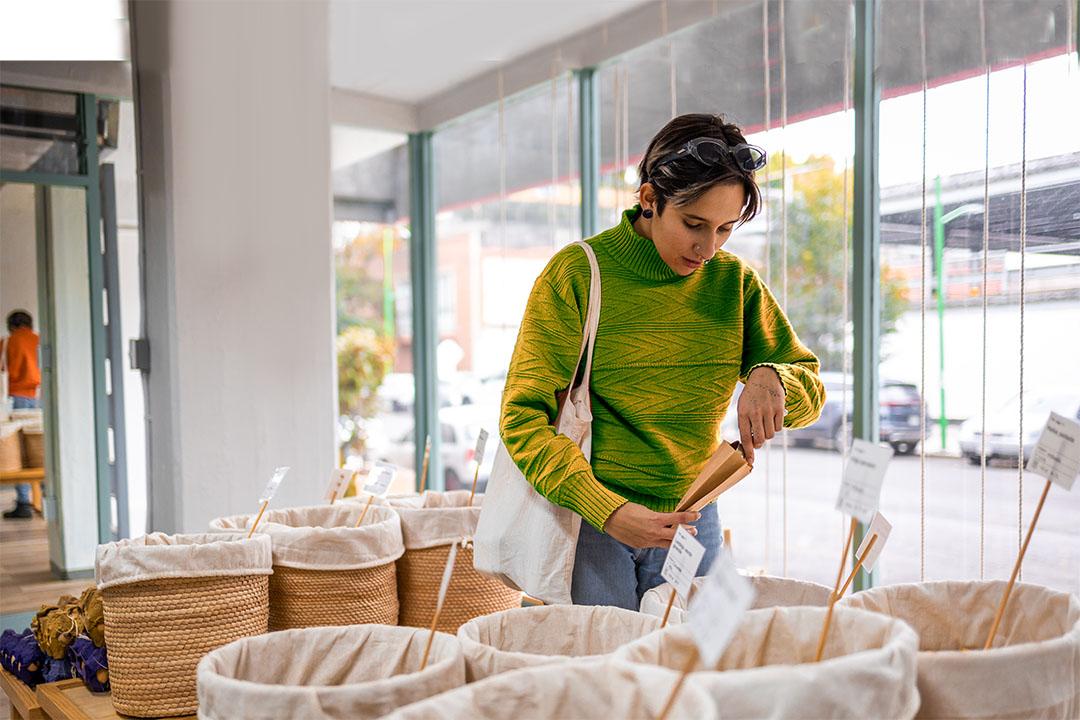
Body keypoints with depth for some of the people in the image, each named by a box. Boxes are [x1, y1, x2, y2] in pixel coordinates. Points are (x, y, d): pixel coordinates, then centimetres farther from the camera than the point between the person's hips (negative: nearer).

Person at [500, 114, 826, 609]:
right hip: (590, 522, -4)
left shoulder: (735, 282, 2)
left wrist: (770, 378, -18)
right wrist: (608, 512, -25)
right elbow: (523, 416, -13)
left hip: (689, 524, 4)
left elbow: (811, 389, 7)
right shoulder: (577, 273, -11)